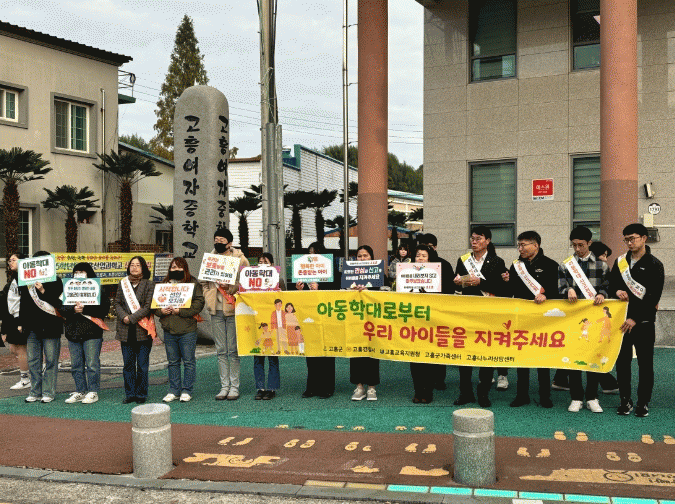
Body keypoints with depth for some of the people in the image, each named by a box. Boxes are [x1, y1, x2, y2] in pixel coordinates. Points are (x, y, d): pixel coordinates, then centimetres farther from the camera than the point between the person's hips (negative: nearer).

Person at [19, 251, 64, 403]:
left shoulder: (55, 281, -2)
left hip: (49, 327, -5)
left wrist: (44, 292, -20)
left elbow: (58, 302, -9)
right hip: (32, 328, 5)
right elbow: (23, 303, 19)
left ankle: (48, 392, 7)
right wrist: (21, 323, 16)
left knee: (51, 360, -1)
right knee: (33, 361, 8)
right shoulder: (26, 281, 12)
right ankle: (35, 392, 17)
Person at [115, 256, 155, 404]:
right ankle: (130, 394, 17)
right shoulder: (122, 283, 12)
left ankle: (141, 394, 11)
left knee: (142, 364, 1)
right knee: (128, 364, 8)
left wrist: (131, 318, -13)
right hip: (126, 331, 4)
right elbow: (117, 303, 9)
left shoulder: (149, 284, 0)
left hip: (142, 330, -3)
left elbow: (148, 307, -7)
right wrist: (123, 317, -9)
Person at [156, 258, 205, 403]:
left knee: (188, 361, 2)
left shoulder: (193, 283, -2)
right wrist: (161, 311, -8)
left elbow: (199, 303, -10)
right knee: (173, 362, 12)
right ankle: (174, 391, 21)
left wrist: (180, 311, -17)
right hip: (169, 331, 4)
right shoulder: (163, 284, 12)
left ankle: (187, 391, 12)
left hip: (187, 330, -4)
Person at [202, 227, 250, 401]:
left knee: (233, 350, -2)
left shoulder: (240, 259, 0)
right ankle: (224, 386, 14)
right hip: (216, 310, 4)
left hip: (233, 308, -4)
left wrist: (231, 287, -18)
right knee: (221, 351, 8)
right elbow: (204, 282, 19)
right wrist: (208, 297, 2)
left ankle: (234, 386, 6)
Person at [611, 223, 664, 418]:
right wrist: (617, 291, -7)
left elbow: (654, 296, -10)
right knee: (622, 362, 6)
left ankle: (643, 403, 11)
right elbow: (611, 283, 18)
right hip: (622, 320, 4)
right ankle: (625, 401, 15)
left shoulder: (654, 265, -4)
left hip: (644, 322, -4)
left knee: (645, 364, 2)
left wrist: (636, 318, -15)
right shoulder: (620, 262, 10)